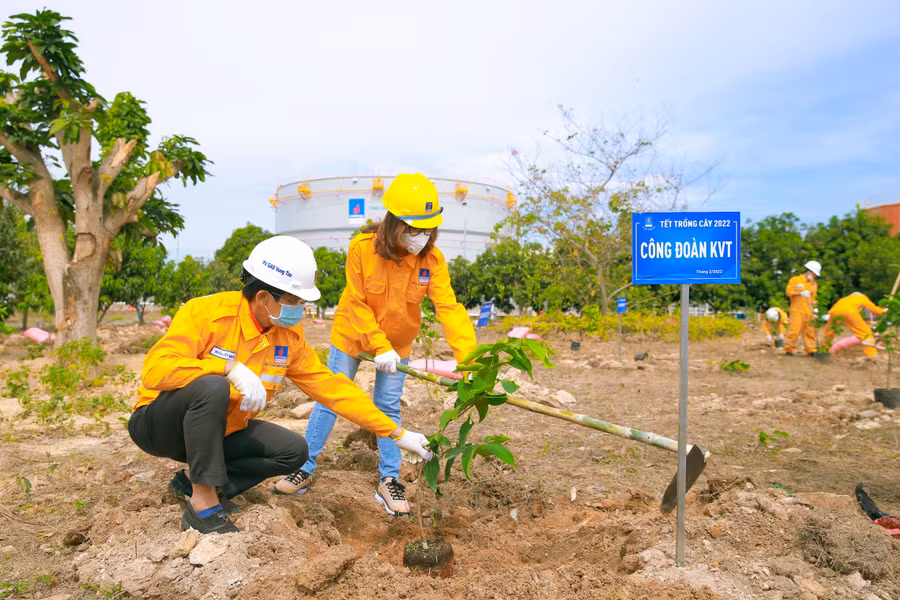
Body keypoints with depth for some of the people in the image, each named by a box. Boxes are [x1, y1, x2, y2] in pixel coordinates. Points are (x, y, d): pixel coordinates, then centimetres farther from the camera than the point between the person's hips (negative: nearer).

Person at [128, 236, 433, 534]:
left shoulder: (290, 338, -6)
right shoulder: (207, 313, -24)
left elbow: (332, 387, -4)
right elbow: (155, 369, -34)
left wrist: (396, 432, -5)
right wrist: (230, 368, -43)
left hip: (218, 433, 6)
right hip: (159, 424, -6)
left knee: (294, 450, -8)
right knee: (212, 387, -36)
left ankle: (195, 484, -1)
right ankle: (202, 504, -22)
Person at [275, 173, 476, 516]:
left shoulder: (432, 260, -22)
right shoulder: (362, 247, -26)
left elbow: (448, 308, -29)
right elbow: (357, 305, -20)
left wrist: (468, 355, -40)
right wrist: (379, 347, -25)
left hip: (397, 341, 1)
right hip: (351, 335, -1)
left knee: (388, 407, 8)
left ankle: (389, 480, 20)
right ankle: (305, 468, 22)